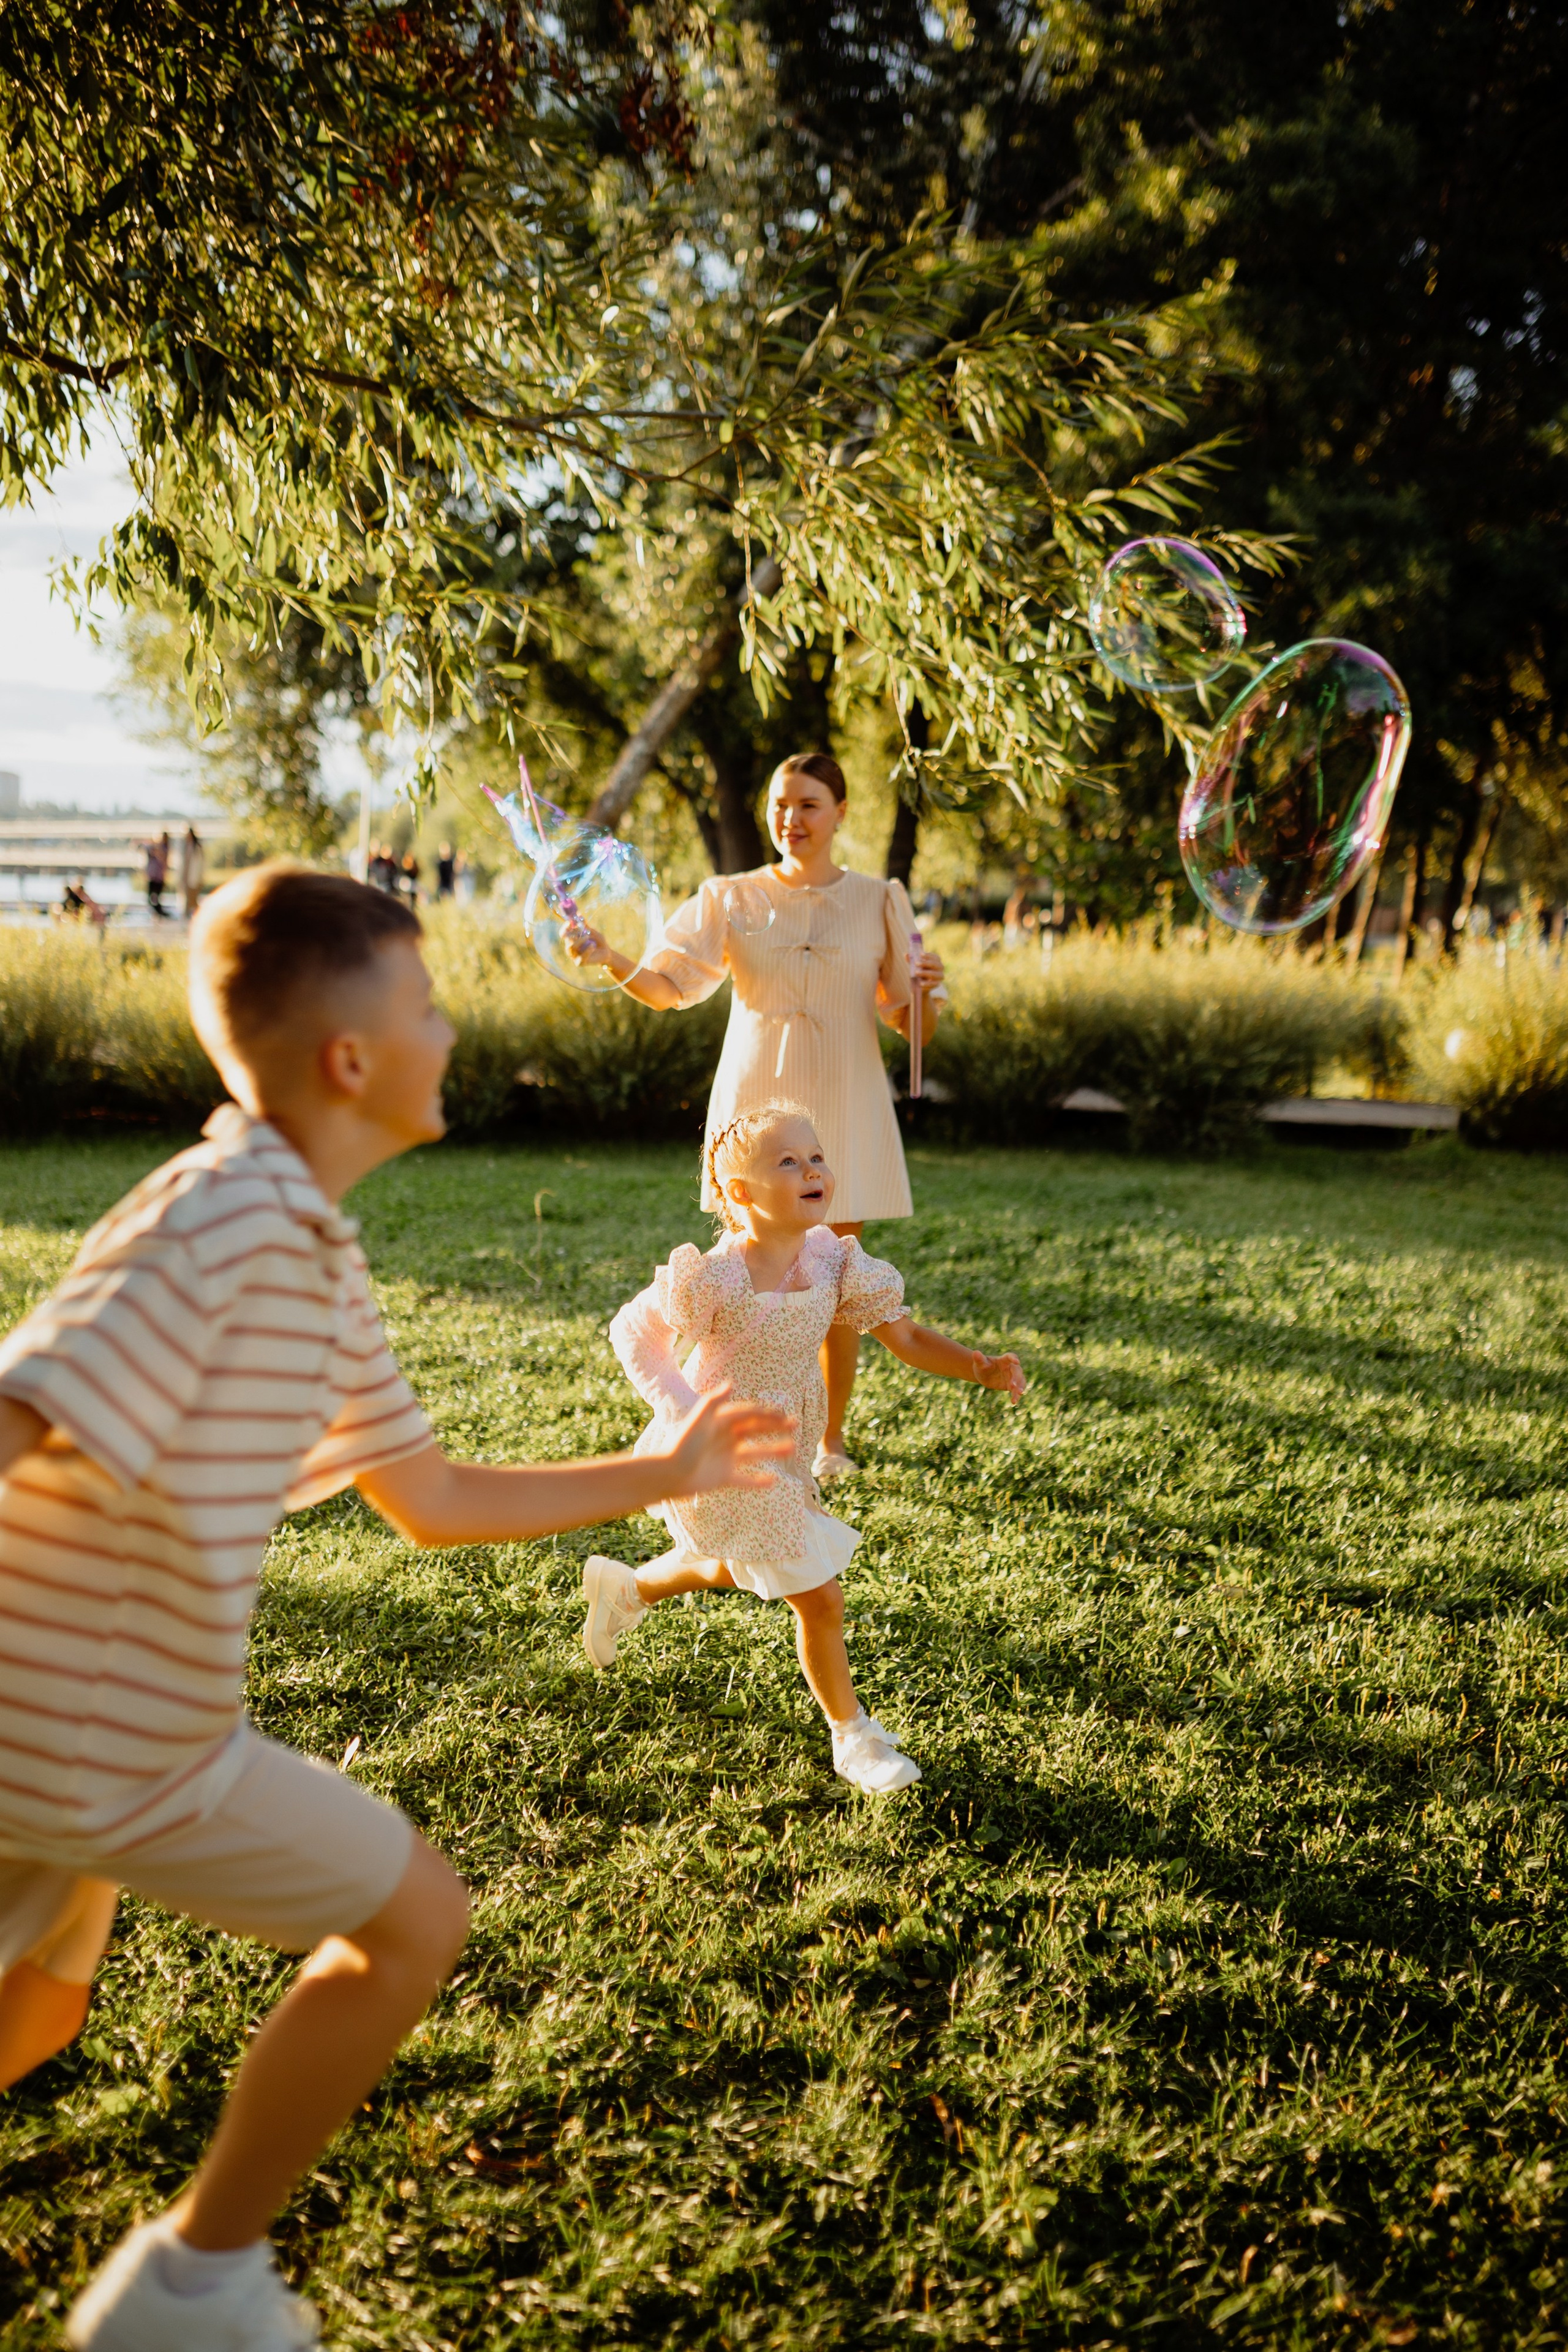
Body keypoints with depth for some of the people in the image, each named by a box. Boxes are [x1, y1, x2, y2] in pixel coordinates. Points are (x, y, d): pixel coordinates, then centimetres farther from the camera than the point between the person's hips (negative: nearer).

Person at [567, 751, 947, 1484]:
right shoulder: (731, 898, 4)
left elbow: (912, 1027, 4)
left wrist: (929, 990, -17)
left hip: (841, 1107, 0)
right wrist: (609, 959, -23)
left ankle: (831, 1439, 19)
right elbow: (669, 983, -6)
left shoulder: (878, 901, 4)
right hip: (755, 1101, 0)